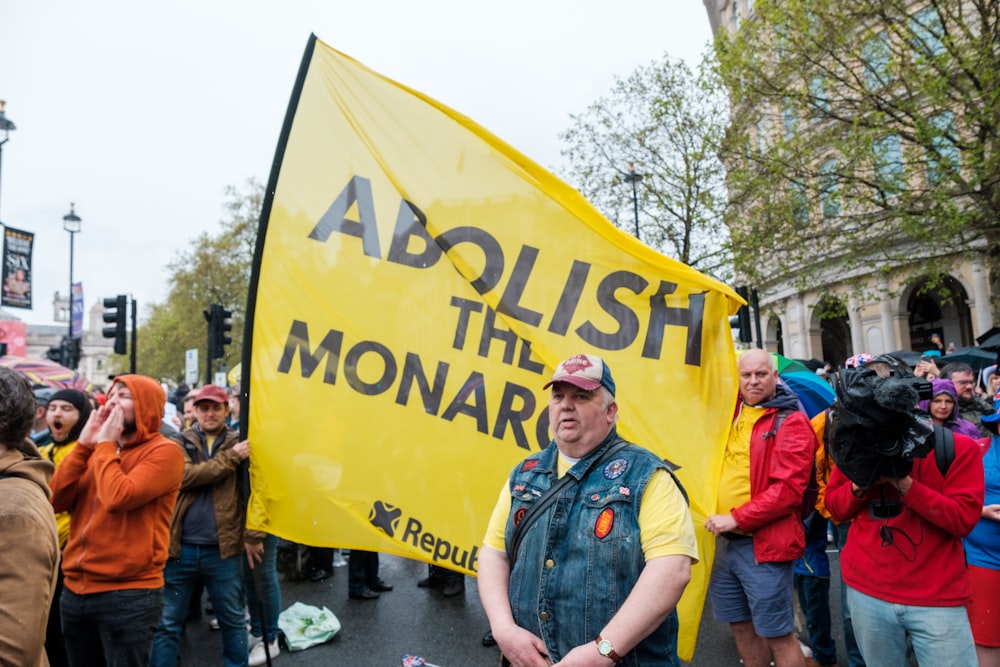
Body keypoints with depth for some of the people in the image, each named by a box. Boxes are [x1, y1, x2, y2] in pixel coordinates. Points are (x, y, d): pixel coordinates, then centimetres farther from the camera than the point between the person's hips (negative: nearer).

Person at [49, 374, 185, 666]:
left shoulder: (164, 451, -11)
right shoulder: (98, 448, 12)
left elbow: (118, 498, -24)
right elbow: (56, 500, 2)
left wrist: (105, 445, -12)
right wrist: (84, 444, -4)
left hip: (128, 594, -7)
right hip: (75, 590, 7)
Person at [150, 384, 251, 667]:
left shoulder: (240, 443, 4)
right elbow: (185, 476, -14)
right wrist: (230, 458, -17)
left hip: (223, 549, 0)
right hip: (180, 547, 0)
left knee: (233, 620, 13)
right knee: (167, 623, 10)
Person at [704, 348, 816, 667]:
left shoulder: (791, 422, -10)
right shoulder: (734, 412, 8)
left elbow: (788, 489, -19)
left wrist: (736, 519, -19)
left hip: (764, 543, -6)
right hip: (727, 541, 7)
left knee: (778, 635, 4)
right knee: (741, 626, 18)